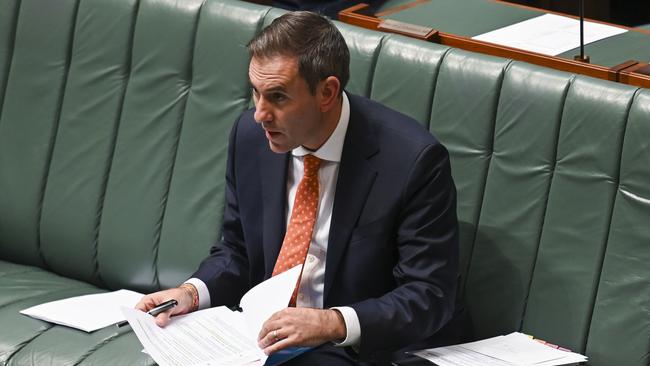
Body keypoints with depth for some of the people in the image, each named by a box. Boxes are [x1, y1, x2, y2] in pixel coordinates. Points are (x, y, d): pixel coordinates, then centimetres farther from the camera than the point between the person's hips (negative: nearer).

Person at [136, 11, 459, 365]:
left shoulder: (413, 160, -17)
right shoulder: (250, 134, 0)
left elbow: (429, 296, -14)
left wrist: (332, 323, -27)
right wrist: (192, 292, -7)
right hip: (258, 334, 4)